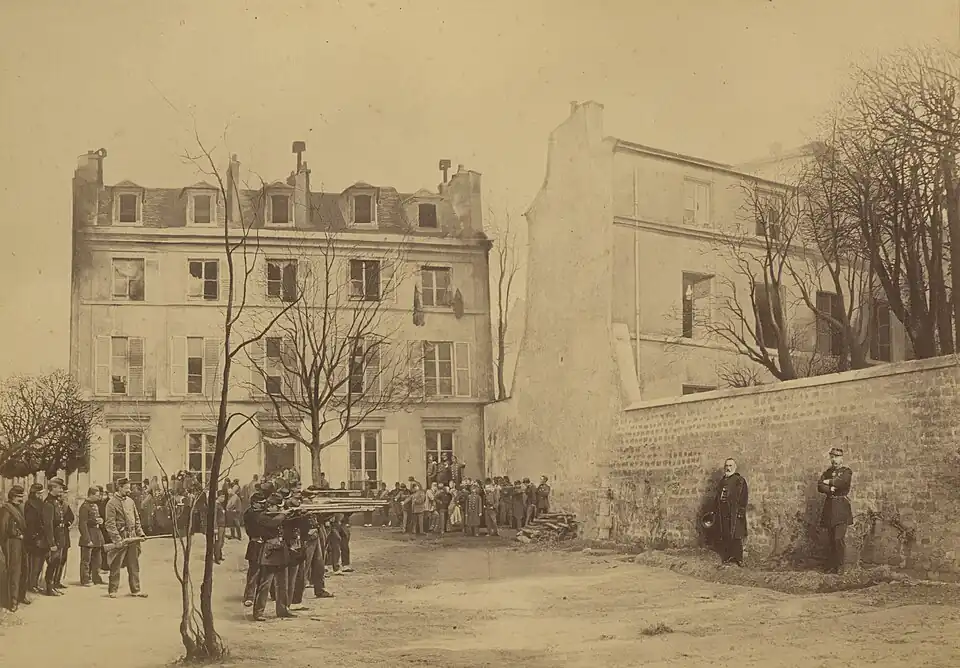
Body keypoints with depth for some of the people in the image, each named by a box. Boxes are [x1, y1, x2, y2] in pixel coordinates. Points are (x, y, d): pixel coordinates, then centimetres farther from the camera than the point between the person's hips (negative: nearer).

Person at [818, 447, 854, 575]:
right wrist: (831, 489, -14)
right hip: (829, 507, 4)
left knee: (839, 538, -10)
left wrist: (828, 482, -4)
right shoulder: (827, 472, 16)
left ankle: (840, 566, -2)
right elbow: (820, 487, 3)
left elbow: (842, 482, -18)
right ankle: (831, 565, 7)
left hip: (841, 507, -4)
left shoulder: (847, 472, 3)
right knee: (830, 539, 3)